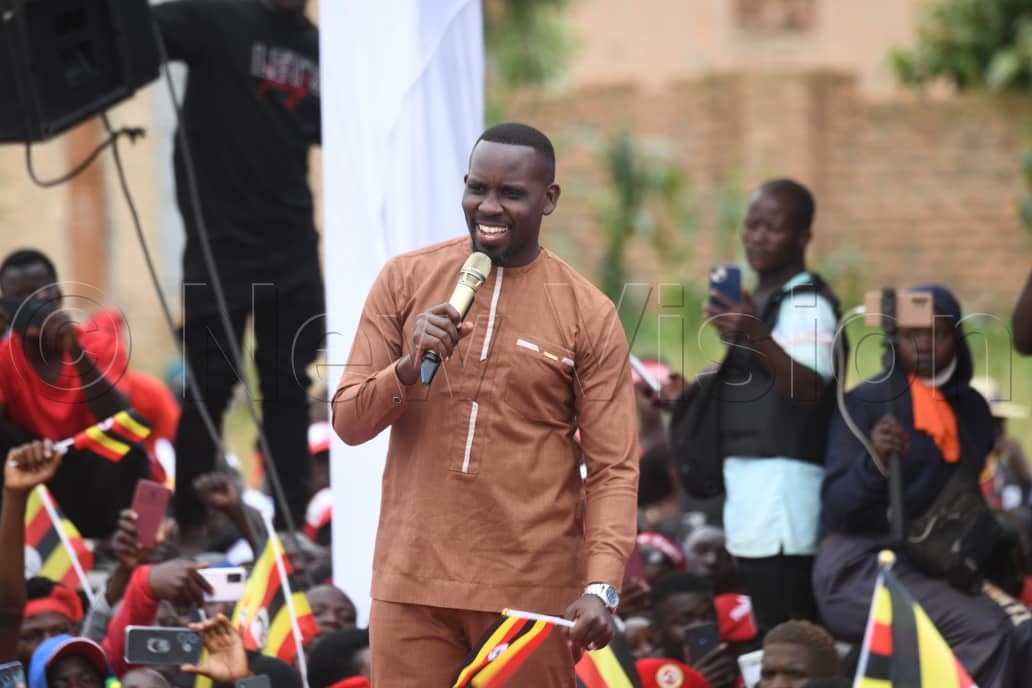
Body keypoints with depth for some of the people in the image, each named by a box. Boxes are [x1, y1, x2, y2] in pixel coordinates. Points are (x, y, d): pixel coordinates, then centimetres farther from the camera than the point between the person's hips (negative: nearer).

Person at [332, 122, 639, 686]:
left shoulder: (588, 315, 0)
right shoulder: (405, 280, 5)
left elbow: (614, 469, -3)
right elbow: (348, 422, 5)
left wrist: (600, 586, -18)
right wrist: (409, 368, -15)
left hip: (531, 592, -1)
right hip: (412, 583, 1)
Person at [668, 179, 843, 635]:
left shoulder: (805, 304, -9)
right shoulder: (759, 301, 19)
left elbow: (810, 389, -23)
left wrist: (757, 339, -34)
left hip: (784, 475, -10)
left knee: (784, 635, -14)